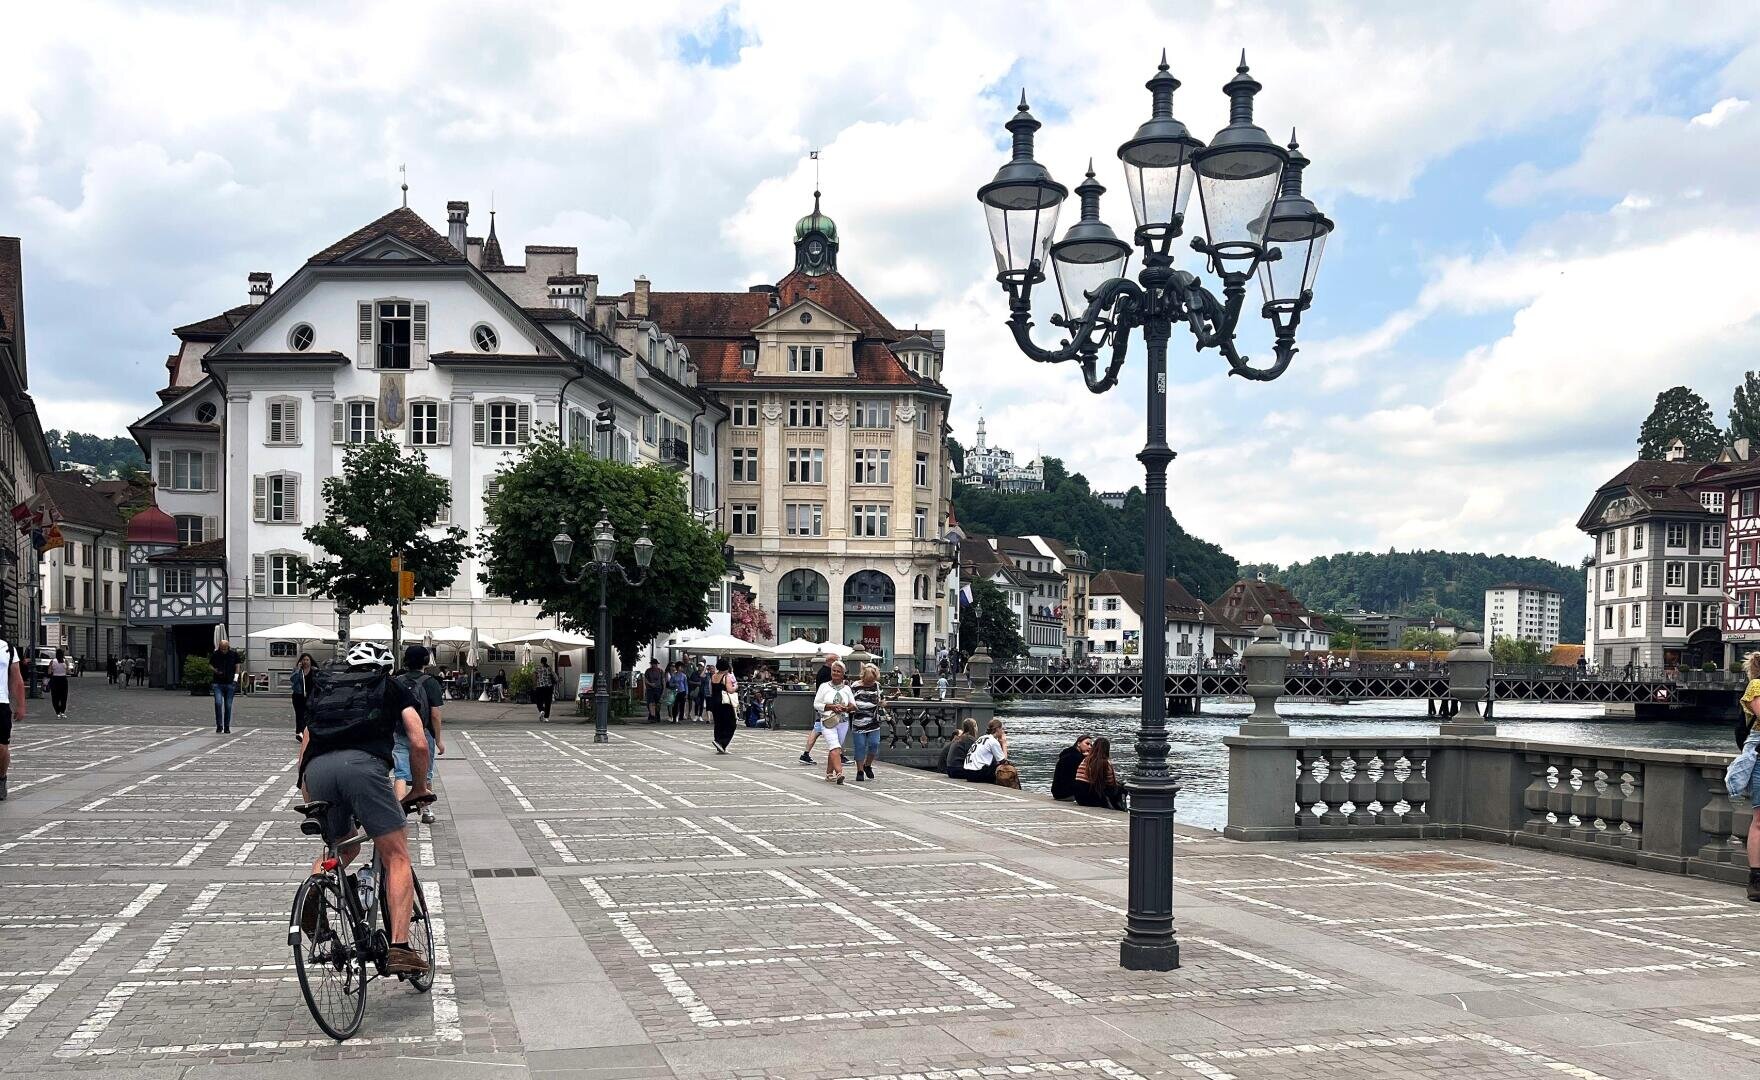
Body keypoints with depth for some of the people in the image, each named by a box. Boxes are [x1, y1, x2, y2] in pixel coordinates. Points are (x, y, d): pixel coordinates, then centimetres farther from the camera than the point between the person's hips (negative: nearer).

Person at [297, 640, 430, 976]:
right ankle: (400, 947, -10)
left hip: (316, 771, 4)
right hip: (362, 764, -4)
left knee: (344, 847, 28)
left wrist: (313, 805, 44)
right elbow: (419, 744, 16)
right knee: (397, 857, 4)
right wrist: (419, 788, 31)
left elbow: (304, 753, 34)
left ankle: (316, 887, -2)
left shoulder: (323, 691, 36)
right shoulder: (392, 688, 27)